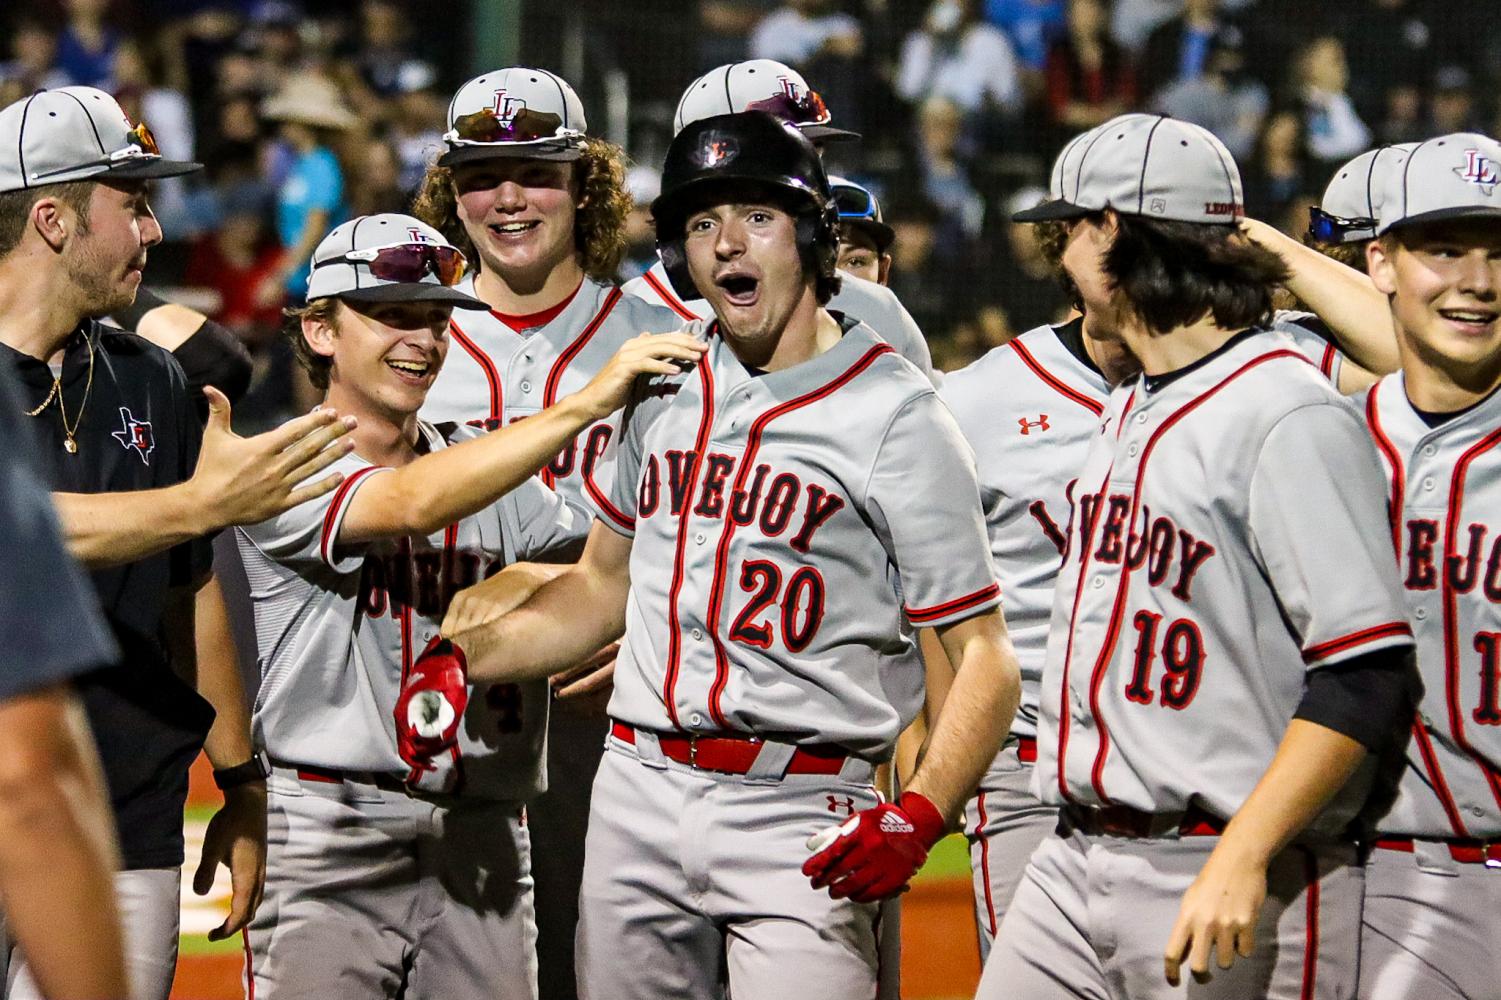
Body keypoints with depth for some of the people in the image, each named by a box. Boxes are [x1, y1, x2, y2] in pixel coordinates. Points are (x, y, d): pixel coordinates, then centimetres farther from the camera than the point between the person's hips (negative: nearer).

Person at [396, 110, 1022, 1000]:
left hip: (800, 814, -5)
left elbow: (985, 657, -9)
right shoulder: (664, 385, 12)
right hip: (640, 794, 6)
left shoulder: (897, 418, -6)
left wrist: (920, 815, -24)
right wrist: (464, 655, 8)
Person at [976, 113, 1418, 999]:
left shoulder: (1290, 414, -13)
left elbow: (1368, 673, -19)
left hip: (1227, 889, -8)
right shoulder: (1127, 411, 17)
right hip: (1075, 856, 8)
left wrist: (1243, 859, -25)